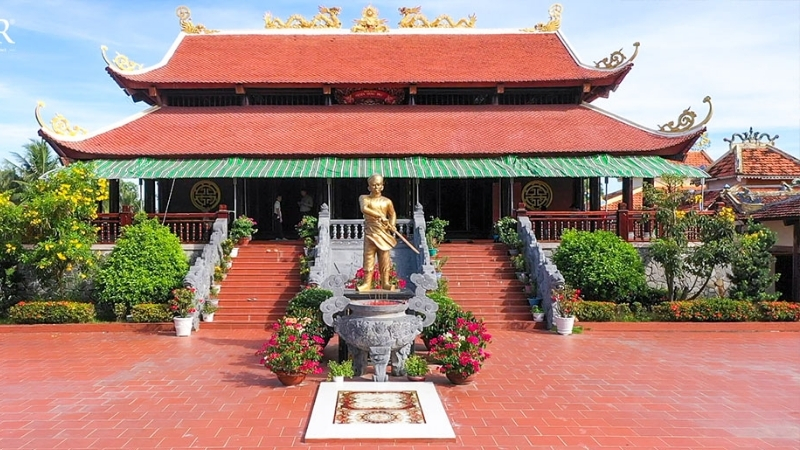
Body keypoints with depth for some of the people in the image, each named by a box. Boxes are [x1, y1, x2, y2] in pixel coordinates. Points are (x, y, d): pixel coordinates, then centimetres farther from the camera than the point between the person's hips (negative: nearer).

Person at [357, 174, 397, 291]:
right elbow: (364, 209, -15)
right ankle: (367, 284, 2)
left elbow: (393, 215, 19)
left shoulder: (387, 201, 9)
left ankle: (386, 283, 8)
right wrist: (380, 216, -23)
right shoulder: (364, 198, 4)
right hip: (370, 232, -1)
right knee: (368, 257, -2)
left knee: (385, 259, 1)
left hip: (383, 233, 1)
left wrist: (392, 225, -2)